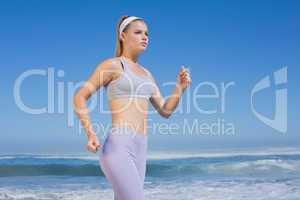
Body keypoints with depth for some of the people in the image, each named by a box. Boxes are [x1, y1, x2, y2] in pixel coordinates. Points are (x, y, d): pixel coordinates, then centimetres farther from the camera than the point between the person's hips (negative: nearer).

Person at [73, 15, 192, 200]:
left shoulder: (146, 74, 21)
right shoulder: (112, 65, 0)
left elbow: (165, 111, 21)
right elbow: (80, 97, -4)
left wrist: (180, 88, 4)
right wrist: (90, 134, -17)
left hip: (139, 150, 8)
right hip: (118, 147, -8)